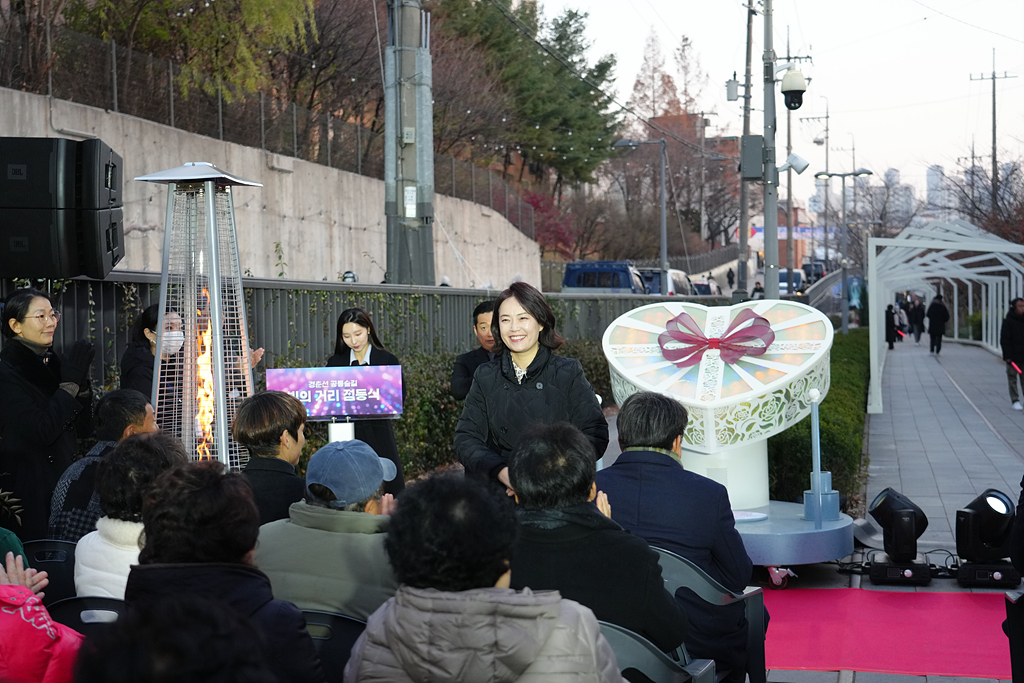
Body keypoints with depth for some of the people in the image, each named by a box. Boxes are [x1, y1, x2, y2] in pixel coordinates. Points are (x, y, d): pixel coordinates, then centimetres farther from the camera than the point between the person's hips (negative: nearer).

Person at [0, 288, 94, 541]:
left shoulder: (52, 363, 10)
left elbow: (84, 428, 10)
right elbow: (42, 431, -21)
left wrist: (82, 378, -4)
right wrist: (70, 381, -18)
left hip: (65, 480, 7)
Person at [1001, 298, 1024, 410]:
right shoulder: (1008, 321, -7)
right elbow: (1004, 340, -9)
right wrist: (1007, 357, -14)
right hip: (1012, 357, -4)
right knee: (1012, 378, 2)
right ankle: (1015, 401, 9)